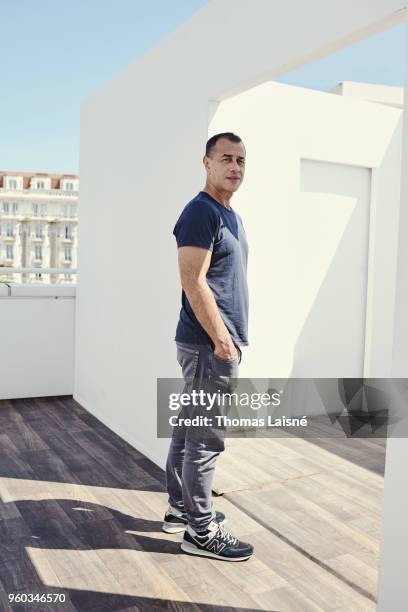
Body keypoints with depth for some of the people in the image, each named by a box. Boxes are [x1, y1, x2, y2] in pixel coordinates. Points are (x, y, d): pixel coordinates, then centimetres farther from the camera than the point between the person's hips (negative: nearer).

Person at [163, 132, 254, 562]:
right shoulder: (200, 212, -13)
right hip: (208, 344, -10)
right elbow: (193, 281, -20)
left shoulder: (230, 215, 18)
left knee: (188, 429, 17)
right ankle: (201, 532, 11)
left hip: (211, 343, 10)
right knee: (206, 438, -2)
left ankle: (180, 509, 31)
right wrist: (221, 340, -19)